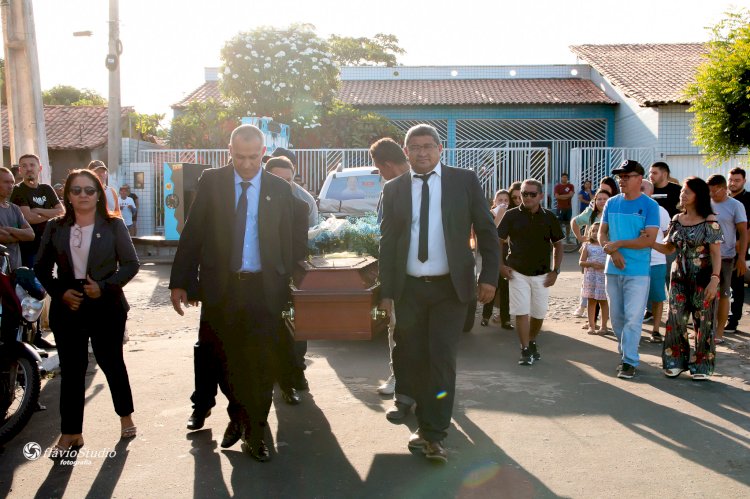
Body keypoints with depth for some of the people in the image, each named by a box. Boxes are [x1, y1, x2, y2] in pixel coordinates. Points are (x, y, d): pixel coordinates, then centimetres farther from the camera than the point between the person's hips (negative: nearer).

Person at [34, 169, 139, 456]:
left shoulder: (113, 226, -3)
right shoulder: (55, 228, 3)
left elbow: (131, 263, -4)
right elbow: (41, 267, 7)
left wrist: (105, 287, -16)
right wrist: (60, 292, -8)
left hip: (107, 307, -1)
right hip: (68, 308, 2)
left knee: (111, 363, 11)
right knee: (72, 370, 6)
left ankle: (125, 416, 32)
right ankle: (71, 433, 16)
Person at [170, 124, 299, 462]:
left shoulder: (279, 189, 3)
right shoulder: (211, 181, 2)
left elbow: (286, 244, 6)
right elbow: (192, 233, 1)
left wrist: (283, 287, 2)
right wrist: (180, 281, -3)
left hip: (263, 289, 0)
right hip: (220, 286, 1)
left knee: (261, 364, 3)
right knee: (227, 361, 12)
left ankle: (255, 434, 17)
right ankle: (237, 417, 36)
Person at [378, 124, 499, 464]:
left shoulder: (465, 181, 1)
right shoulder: (394, 189, 6)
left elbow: (486, 230, 3)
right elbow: (387, 242, 7)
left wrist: (489, 276, -5)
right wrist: (386, 290, 2)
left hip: (450, 287, -2)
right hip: (409, 288, 3)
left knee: (441, 358, -6)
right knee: (410, 359, 8)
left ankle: (434, 435, 5)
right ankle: (425, 425, 27)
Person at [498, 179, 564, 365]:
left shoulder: (549, 217, 1)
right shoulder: (512, 215, -3)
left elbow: (558, 245, 9)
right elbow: (498, 241, 4)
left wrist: (555, 271, 1)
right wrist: (501, 265, -6)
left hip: (542, 274, 2)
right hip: (517, 273, -2)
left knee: (539, 313, 10)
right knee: (522, 312, -7)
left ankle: (532, 342, 33)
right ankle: (525, 351, 1)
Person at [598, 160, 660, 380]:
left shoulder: (649, 205, -6)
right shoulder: (612, 203, 8)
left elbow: (649, 239, -13)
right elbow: (602, 233, 8)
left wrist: (618, 244, -15)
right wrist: (613, 252, -10)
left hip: (638, 271, -5)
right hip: (613, 269, 5)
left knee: (633, 318, -6)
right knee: (616, 316, 11)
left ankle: (629, 362, 1)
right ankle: (624, 352, 27)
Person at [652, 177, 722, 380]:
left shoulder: (709, 221, -7)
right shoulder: (677, 220, 8)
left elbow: (716, 253, -10)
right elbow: (669, 248, 13)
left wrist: (714, 280, -18)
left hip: (702, 278, -4)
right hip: (679, 277, 4)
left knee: (703, 322, 3)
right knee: (676, 319, 3)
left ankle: (701, 365, 16)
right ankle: (676, 361, 16)